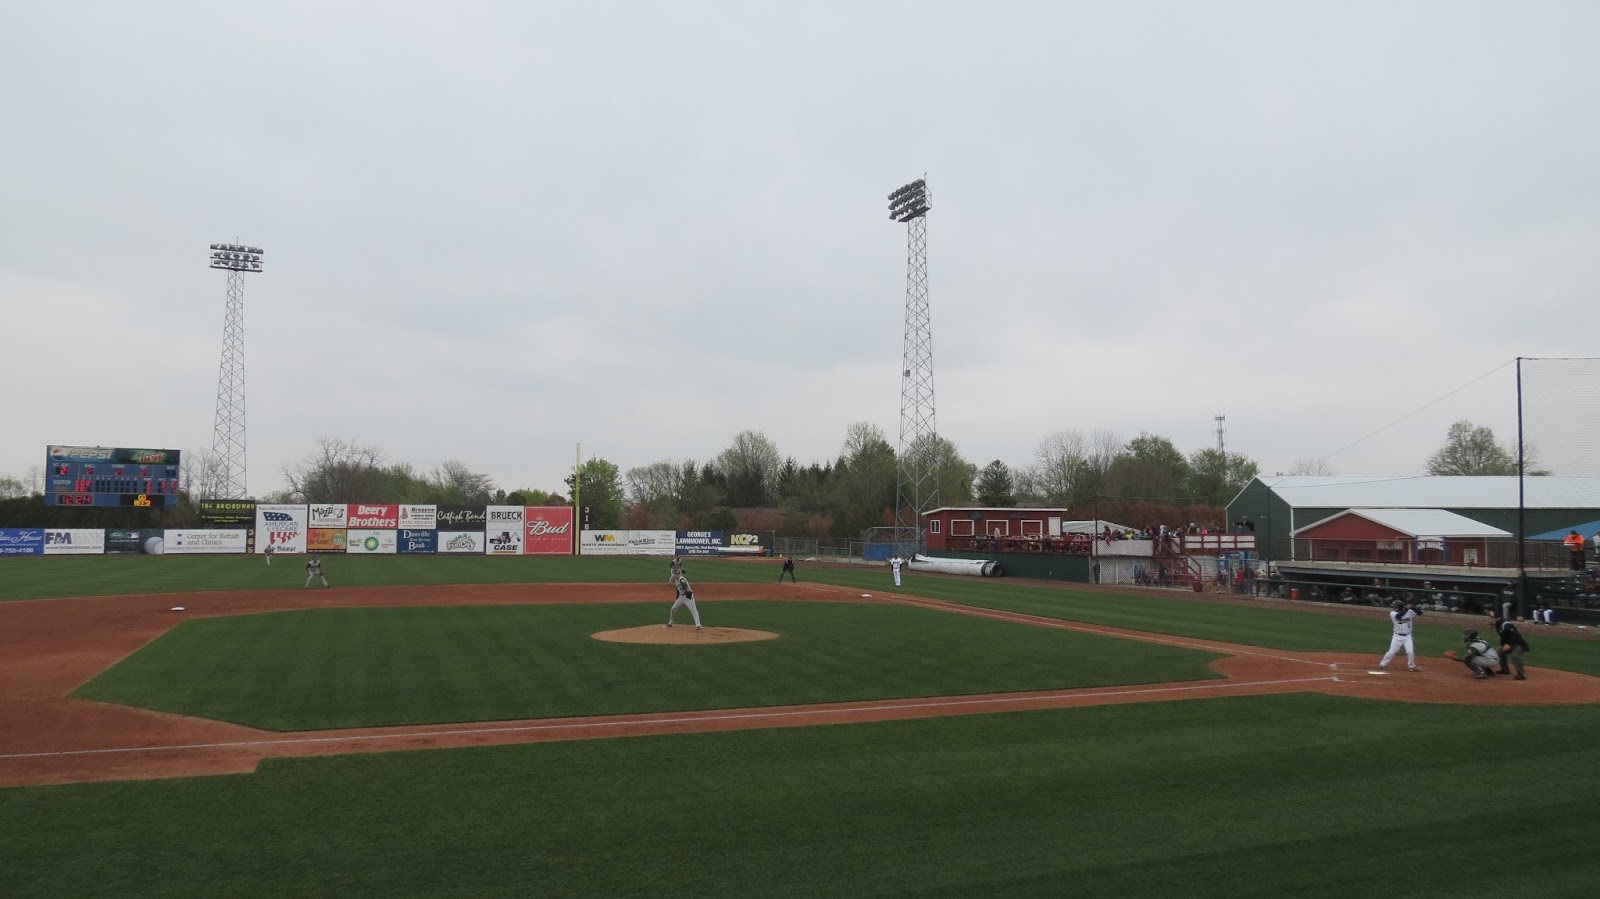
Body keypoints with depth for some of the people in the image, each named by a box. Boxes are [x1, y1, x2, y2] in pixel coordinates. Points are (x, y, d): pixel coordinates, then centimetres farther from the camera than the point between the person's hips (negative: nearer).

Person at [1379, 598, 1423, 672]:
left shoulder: (1409, 612, -3)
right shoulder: (1392, 613, -11)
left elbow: (1420, 613, -7)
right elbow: (1398, 616, -31)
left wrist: (1412, 607, -23)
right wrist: (1406, 609, -30)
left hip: (1407, 636, 1)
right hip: (1397, 636, -1)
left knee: (1410, 652, -7)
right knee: (1391, 652, -2)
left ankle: (1412, 666, 14)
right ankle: (1383, 664, 13)